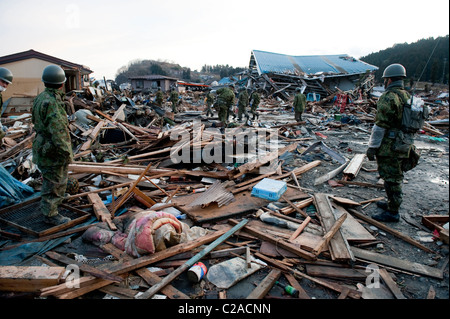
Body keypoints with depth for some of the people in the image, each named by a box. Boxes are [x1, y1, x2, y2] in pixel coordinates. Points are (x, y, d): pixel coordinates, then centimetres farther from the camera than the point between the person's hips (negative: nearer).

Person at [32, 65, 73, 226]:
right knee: (53, 183, 2)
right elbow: (57, 131, -26)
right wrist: (66, 152, -21)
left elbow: (35, 120, 22)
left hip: (43, 145, 10)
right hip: (52, 151, -10)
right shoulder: (51, 102, -25)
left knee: (52, 180, 28)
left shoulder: (41, 98, 9)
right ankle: (50, 214, 15)